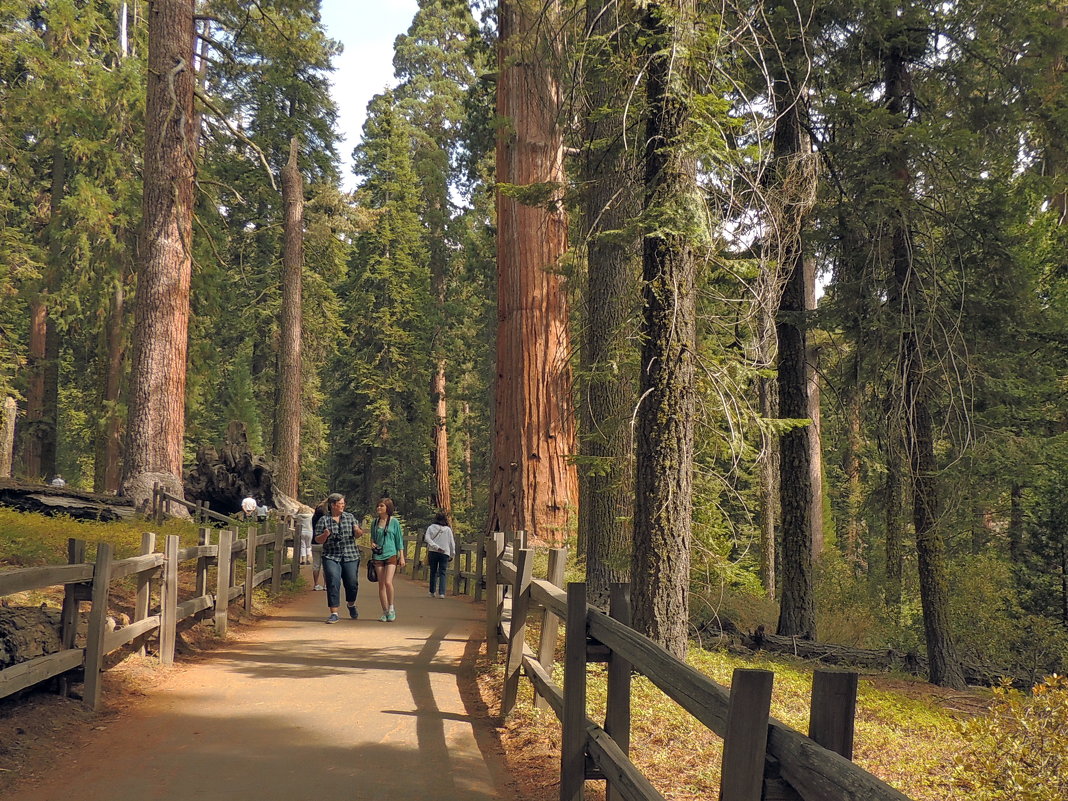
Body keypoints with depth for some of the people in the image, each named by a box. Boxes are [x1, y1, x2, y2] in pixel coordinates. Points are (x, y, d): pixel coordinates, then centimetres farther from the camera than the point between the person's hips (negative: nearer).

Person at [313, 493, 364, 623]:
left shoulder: (349, 517, 9)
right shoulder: (323, 520, 2)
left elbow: (358, 535, 9)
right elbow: (318, 540, 2)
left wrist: (358, 531, -14)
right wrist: (324, 535, -19)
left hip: (351, 556, 2)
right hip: (331, 557, -2)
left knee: (352, 583, 5)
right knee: (333, 584, -11)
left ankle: (351, 605, 34)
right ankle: (334, 613, -6)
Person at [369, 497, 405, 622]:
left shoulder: (394, 522, -1)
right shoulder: (374, 522, 8)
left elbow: (399, 540, 3)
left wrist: (402, 557, 0)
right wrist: (372, 544, -4)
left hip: (391, 555, -3)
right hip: (378, 556, 4)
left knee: (388, 582, -16)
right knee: (381, 585, 4)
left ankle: (391, 608, 2)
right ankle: (385, 612, 11)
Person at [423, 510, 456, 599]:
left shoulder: (431, 527, 1)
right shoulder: (448, 529, 2)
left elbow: (427, 538, -12)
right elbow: (452, 543, 6)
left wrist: (436, 547, -15)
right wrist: (452, 555, 14)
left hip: (433, 552, 0)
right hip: (445, 553, 0)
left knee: (433, 572, 11)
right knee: (442, 573, 2)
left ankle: (432, 592, 15)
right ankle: (441, 592, -10)